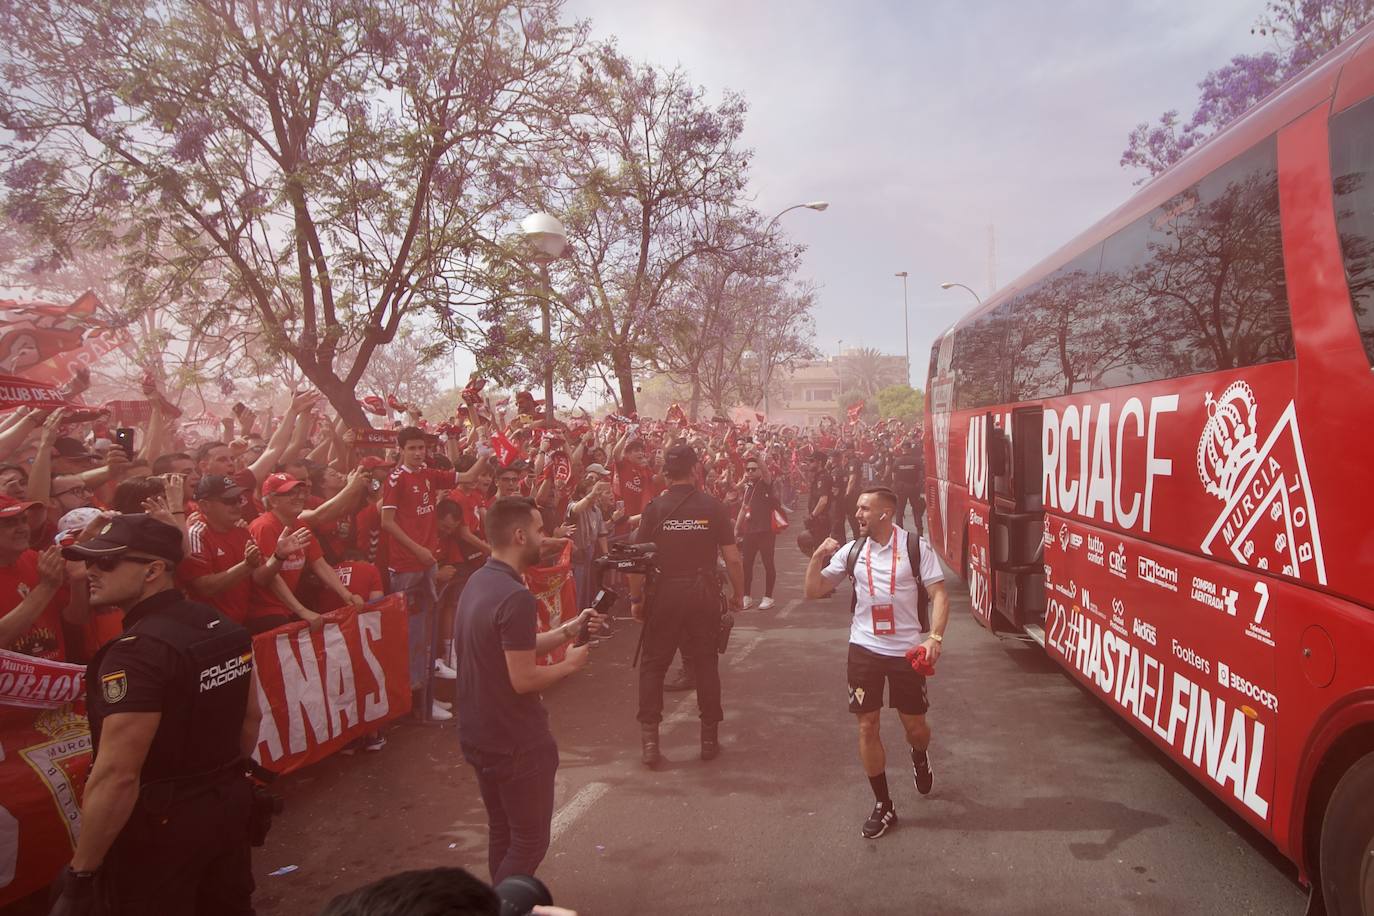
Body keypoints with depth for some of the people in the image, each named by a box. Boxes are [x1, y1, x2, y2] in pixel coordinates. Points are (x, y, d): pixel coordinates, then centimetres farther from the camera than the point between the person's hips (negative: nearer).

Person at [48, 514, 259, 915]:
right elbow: (251, 718, 10)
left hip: (158, 825, -7)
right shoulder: (226, 626, 0)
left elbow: (116, 776, -27)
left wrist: (79, 874, -18)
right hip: (229, 804, 8)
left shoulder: (137, 652, -26)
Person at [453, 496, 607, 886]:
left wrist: (568, 630, 5)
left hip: (477, 734, 9)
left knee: (501, 832, 23)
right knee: (529, 840, 8)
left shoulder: (477, 582, 4)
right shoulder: (516, 597, -26)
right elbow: (523, 679, -26)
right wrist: (569, 663, -10)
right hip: (515, 741, -9)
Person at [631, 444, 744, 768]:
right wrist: (738, 594, 9)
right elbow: (733, 559, -5)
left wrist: (636, 598, 4)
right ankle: (710, 737, 22)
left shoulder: (655, 508, -7)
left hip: (664, 595, -1)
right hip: (704, 595, 1)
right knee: (705, 663, 14)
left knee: (653, 665, 11)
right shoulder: (713, 506, -5)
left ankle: (649, 739, 11)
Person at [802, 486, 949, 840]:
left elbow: (939, 595, -8)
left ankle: (919, 757, 48)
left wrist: (935, 637, -21)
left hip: (907, 650, -2)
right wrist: (818, 558, -12)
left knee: (915, 725, 10)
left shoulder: (916, 548, -7)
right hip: (864, 649, 2)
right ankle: (883, 805, 18)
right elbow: (814, 591, 4)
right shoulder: (852, 551, 2)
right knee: (867, 727, 2)